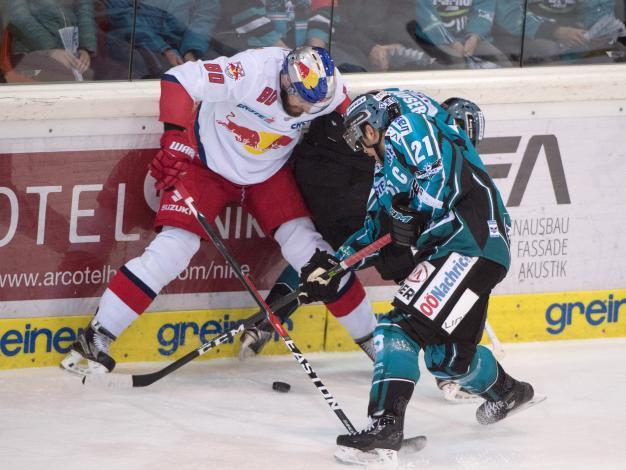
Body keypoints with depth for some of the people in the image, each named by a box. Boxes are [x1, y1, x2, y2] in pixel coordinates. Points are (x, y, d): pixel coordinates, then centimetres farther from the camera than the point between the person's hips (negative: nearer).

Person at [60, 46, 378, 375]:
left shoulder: (326, 88, -18)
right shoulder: (252, 71, -35)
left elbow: (344, 116, 7)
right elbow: (179, 80, -34)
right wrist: (175, 141, -36)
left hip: (268, 174, 4)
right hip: (207, 162, -4)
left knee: (311, 253, -4)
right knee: (172, 248, -15)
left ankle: (368, 336, 15)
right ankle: (97, 338, -9)